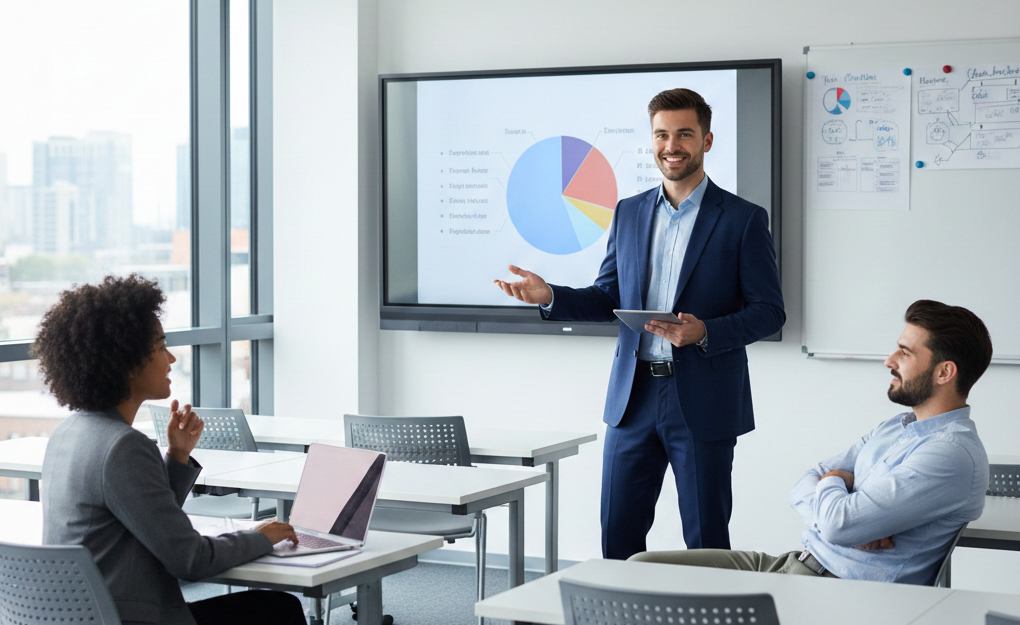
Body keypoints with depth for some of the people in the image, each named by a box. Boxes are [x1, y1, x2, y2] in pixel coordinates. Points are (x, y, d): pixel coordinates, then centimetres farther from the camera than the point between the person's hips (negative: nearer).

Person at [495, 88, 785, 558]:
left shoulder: (743, 219, -3)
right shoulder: (629, 213, 11)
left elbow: (769, 311, -5)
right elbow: (608, 298, 14)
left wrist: (705, 332, -21)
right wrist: (550, 296, -4)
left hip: (703, 404, -4)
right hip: (634, 398, 4)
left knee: (706, 542, 4)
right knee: (618, 535, 8)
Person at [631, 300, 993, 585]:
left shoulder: (953, 454, -16)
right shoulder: (892, 429, 16)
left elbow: (839, 525, -23)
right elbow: (803, 489, 14)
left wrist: (834, 483, 1)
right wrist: (851, 517, -9)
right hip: (797, 564, 10)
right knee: (642, 567, 1)